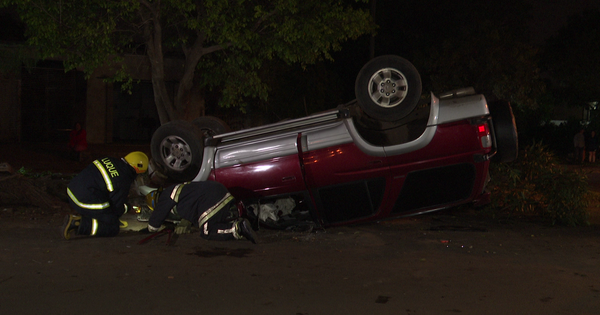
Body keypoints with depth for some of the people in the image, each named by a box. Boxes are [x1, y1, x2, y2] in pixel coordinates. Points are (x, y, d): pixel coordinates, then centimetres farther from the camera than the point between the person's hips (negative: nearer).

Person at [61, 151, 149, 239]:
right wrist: (125, 208, 19)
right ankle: (78, 223, -12)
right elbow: (117, 207, -6)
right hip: (86, 201, -9)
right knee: (113, 228, 0)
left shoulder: (109, 160, 9)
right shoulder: (124, 180, -14)